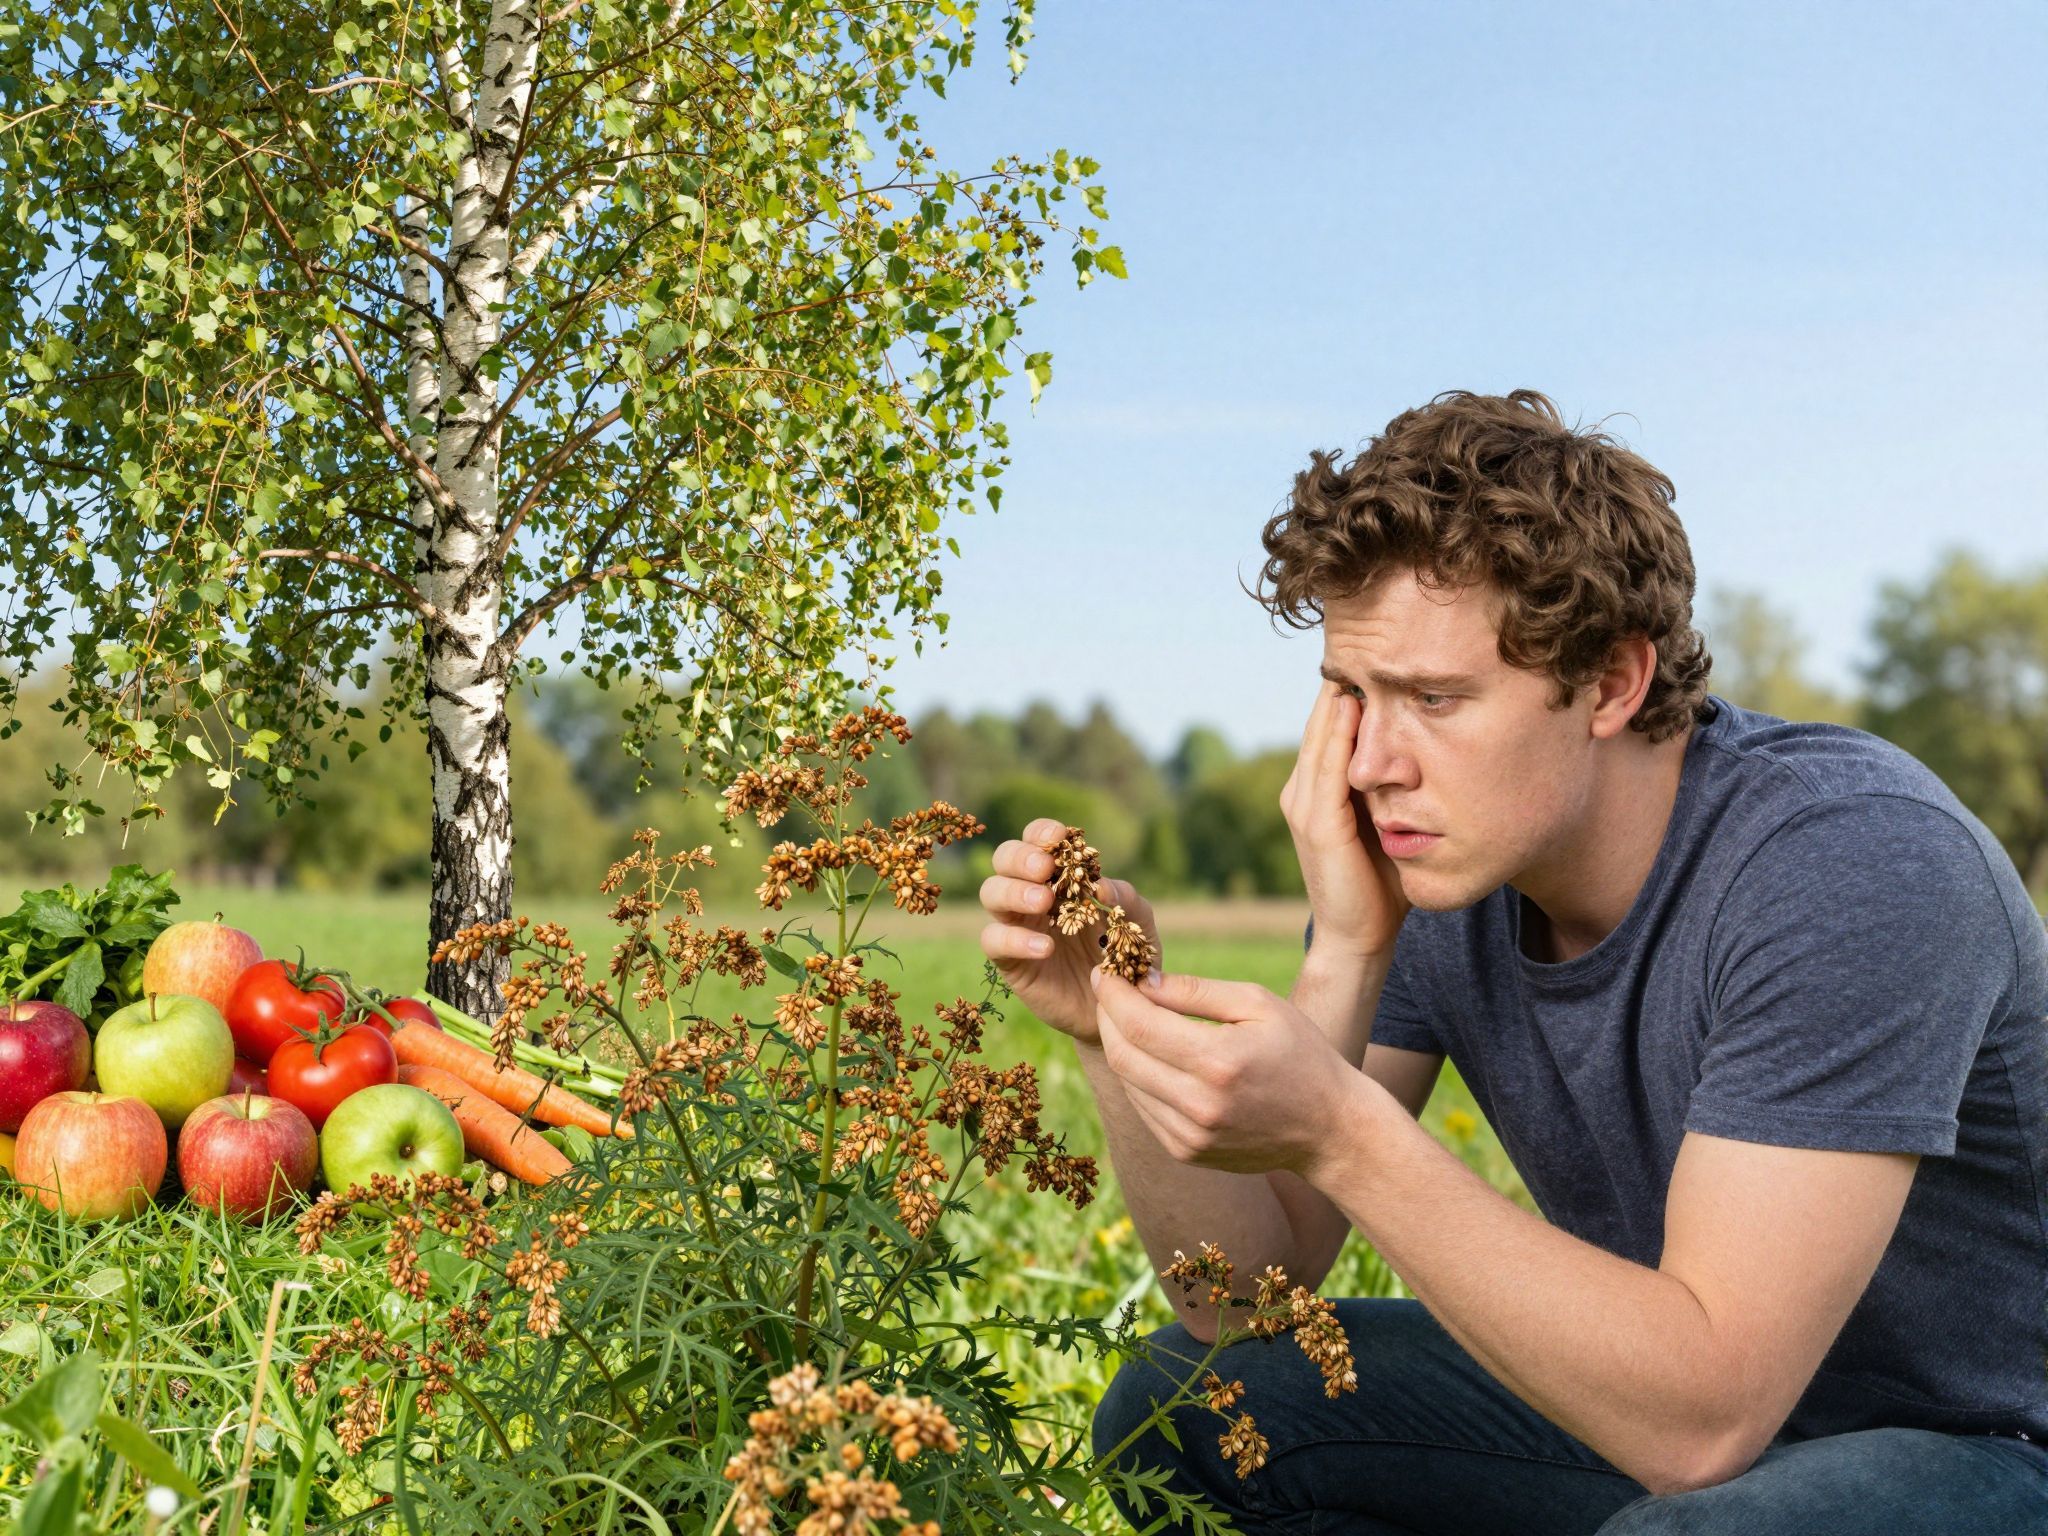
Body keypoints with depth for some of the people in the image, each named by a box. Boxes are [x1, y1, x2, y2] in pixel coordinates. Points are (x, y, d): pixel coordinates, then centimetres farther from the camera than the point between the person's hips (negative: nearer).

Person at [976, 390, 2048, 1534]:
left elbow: (1703, 1414, -34)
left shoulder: (1853, 863, -29)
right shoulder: (1416, 876, -10)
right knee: (1184, 1408, -3)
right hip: (1661, 1412, 6)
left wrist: (1340, 1132, -41)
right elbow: (1237, 1298, -9)